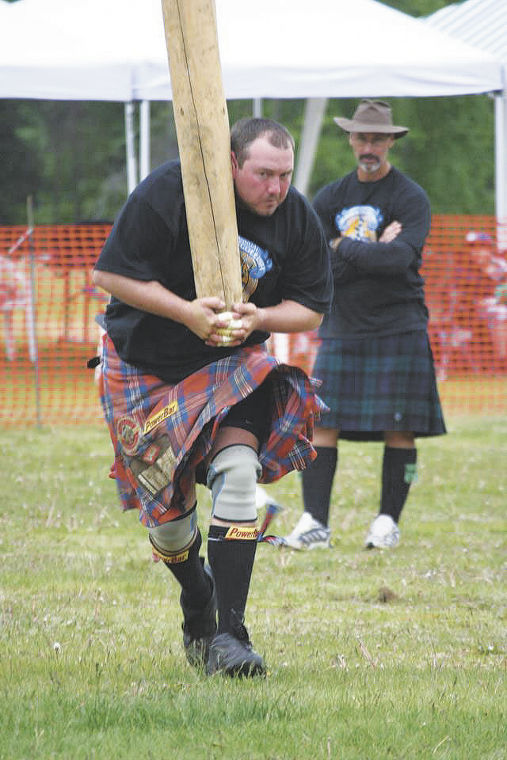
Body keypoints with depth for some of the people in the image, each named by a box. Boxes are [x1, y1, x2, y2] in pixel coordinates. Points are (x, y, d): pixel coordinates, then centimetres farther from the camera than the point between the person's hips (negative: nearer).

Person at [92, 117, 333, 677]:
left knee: (237, 468, -23)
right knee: (166, 505, 0)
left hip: (234, 363, 2)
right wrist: (186, 312, -27)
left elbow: (310, 310, 0)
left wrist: (256, 319, -21)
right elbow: (109, 274, -17)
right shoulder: (169, 192, -20)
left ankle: (229, 632, -21)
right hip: (145, 364, -2)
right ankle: (196, 598, 34)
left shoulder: (298, 219, -8)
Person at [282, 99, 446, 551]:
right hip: (341, 328, 3)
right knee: (322, 424, -5)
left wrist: (344, 249, -12)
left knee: (399, 428, -3)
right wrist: (374, 252, -10)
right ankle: (315, 523, -5)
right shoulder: (329, 199, 10)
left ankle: (388, 522, 6)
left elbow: (401, 258, -17)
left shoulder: (411, 198, -1)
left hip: (398, 328, -3)